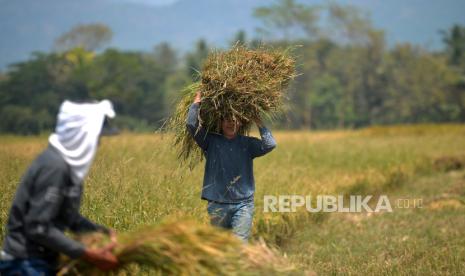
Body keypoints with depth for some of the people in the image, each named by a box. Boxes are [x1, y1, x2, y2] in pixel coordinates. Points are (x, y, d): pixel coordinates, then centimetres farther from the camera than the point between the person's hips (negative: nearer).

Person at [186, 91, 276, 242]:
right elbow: (191, 125, -6)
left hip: (243, 204, -1)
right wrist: (197, 102, 0)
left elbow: (270, 145, -7)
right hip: (218, 205, 1)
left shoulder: (247, 143, 7)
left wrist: (259, 124, -1)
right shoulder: (211, 141, 5)